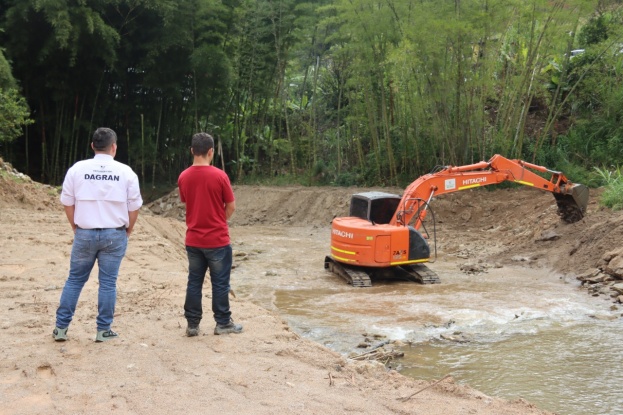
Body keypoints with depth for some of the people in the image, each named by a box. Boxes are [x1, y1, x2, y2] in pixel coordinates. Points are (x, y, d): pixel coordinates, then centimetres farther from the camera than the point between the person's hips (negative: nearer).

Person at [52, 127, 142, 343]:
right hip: (114, 235, -1)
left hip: (84, 234, 1)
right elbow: (134, 207, 1)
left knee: (74, 280, 13)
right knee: (108, 283, 6)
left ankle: (61, 328, 17)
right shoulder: (125, 172, -3)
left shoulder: (77, 169, -1)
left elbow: (67, 203, 5)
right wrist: (127, 231, 16)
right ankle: (103, 330, 11)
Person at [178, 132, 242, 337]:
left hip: (193, 240, 4)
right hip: (218, 240, -4)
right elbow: (231, 207, -6)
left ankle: (192, 324, 15)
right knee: (220, 283, 6)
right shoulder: (219, 175, -14)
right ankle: (223, 323, 15)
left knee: (194, 282, 11)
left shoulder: (183, 177, -1)